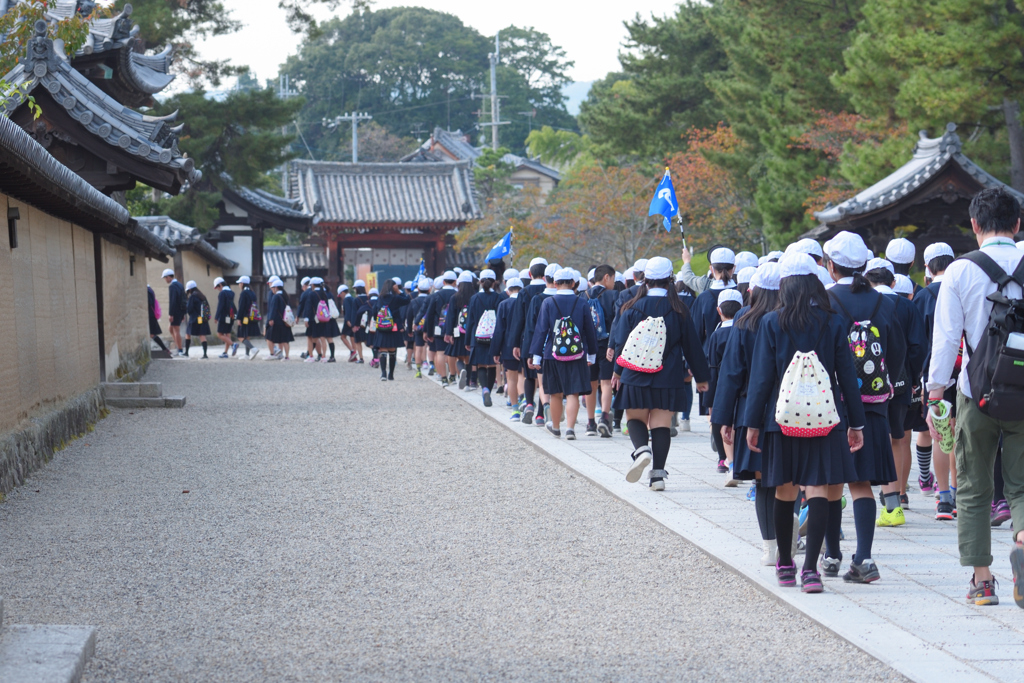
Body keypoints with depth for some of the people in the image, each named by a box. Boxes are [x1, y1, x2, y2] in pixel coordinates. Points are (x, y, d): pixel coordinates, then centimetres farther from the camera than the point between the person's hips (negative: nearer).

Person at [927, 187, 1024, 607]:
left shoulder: (961, 271, -4)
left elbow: (946, 339, -6)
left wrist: (935, 397, -1)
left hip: (977, 396, -1)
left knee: (973, 490, 11)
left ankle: (982, 581, 11)